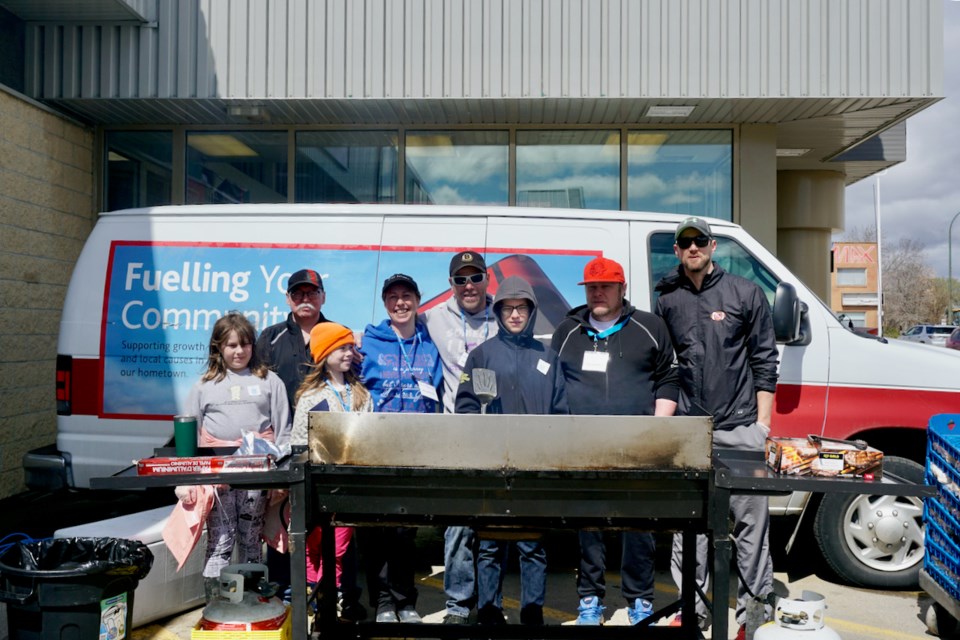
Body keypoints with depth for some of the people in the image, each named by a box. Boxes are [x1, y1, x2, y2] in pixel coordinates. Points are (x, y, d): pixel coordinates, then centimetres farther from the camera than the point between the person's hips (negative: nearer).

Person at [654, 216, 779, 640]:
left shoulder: (746, 294, 4)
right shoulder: (667, 301, 9)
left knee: (752, 518, 2)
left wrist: (763, 422, -1)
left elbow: (764, 361, 3)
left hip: (741, 428, -2)